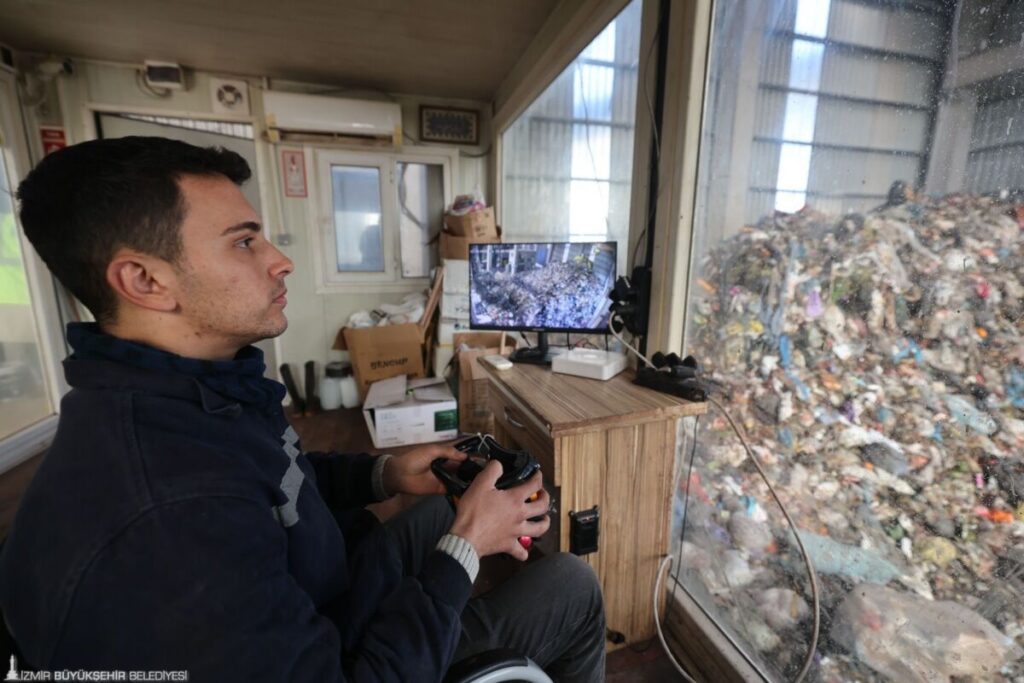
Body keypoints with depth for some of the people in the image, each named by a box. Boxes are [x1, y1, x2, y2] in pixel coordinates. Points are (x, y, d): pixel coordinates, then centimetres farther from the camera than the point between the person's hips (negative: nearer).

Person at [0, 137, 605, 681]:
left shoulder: (200, 386, -9)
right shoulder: (165, 527, -40)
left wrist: (384, 473, -7)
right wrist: (464, 549, -23)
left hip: (327, 586, 8)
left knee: (471, 482, 19)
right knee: (572, 587, 2)